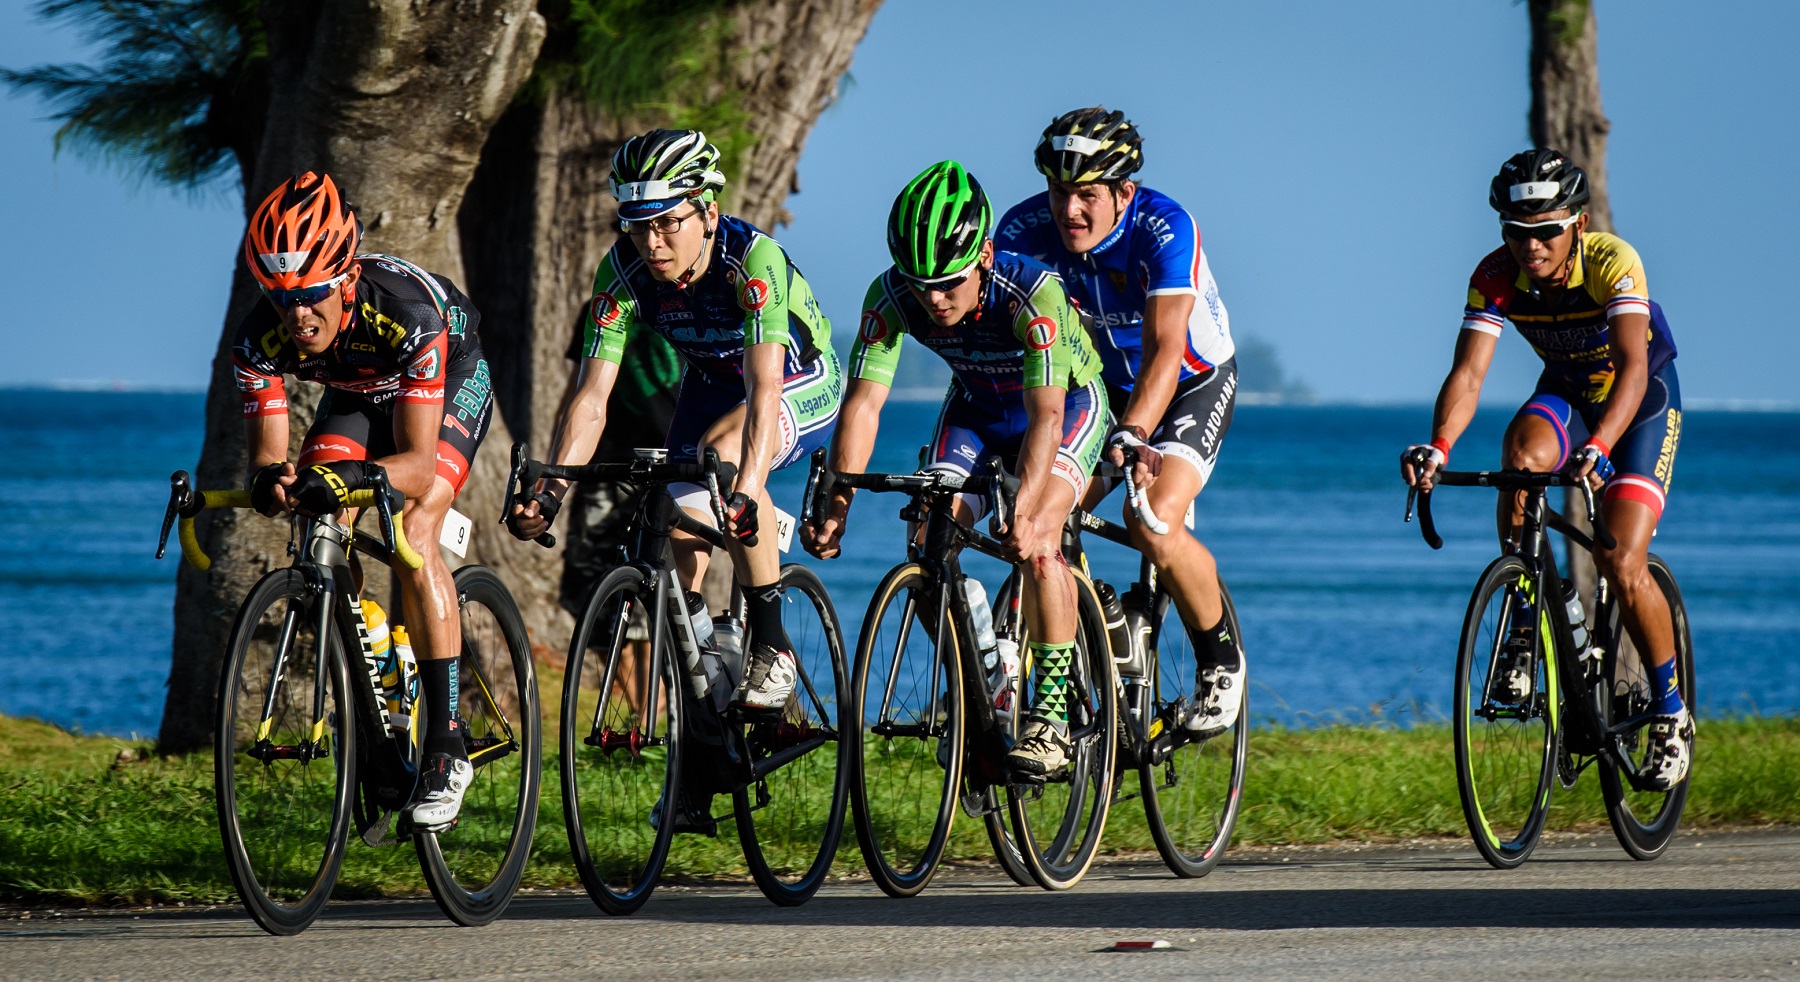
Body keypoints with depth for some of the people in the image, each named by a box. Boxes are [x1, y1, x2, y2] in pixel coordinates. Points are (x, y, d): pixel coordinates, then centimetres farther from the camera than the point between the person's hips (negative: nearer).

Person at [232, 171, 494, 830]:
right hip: (355, 393, 5)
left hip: (453, 380, -5)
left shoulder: (407, 313, -43)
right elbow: (266, 450, -26)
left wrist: (350, 477, -64)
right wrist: (271, 478, -51)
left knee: (413, 532, -26)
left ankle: (447, 750, -24)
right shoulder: (261, 338, -31)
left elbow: (418, 464, -44)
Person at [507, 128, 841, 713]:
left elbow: (764, 388, -45)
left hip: (804, 385, -5)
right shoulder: (623, 272, -23)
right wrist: (549, 494, -37)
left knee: (723, 449, -34)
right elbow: (591, 398, -24)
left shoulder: (753, 259, -36)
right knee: (682, 533, -11)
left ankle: (772, 647, -24)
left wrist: (746, 491, -59)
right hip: (713, 386, 5)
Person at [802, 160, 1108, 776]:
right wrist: (836, 503, -41)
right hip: (977, 409, 4)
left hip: (1069, 401, -4)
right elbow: (863, 401, -28)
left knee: (1036, 537, -28)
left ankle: (1052, 717, -21)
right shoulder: (892, 297, -26)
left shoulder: (1033, 293, -38)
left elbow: (1046, 414, -44)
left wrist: (1024, 511, -57)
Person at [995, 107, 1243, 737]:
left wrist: (1130, 436, -54)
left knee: (1151, 525, -26)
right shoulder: (1026, 229, -21)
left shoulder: (1163, 229, -31)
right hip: (1102, 384, 5)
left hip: (1194, 384, -4)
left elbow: (1165, 350, -39)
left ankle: (1221, 660, -2)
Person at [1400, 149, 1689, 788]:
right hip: (1566, 391, 3)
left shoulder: (1613, 262, -32)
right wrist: (1438, 448, -49)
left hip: (1643, 399, -3)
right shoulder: (1496, 277, -21)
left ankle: (1671, 714, 3)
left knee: (1621, 564, -18)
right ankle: (1527, 633, -17)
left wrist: (1599, 446, -61)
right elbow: (1468, 373, -30)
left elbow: (1634, 365, -44)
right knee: (1521, 455, -33)